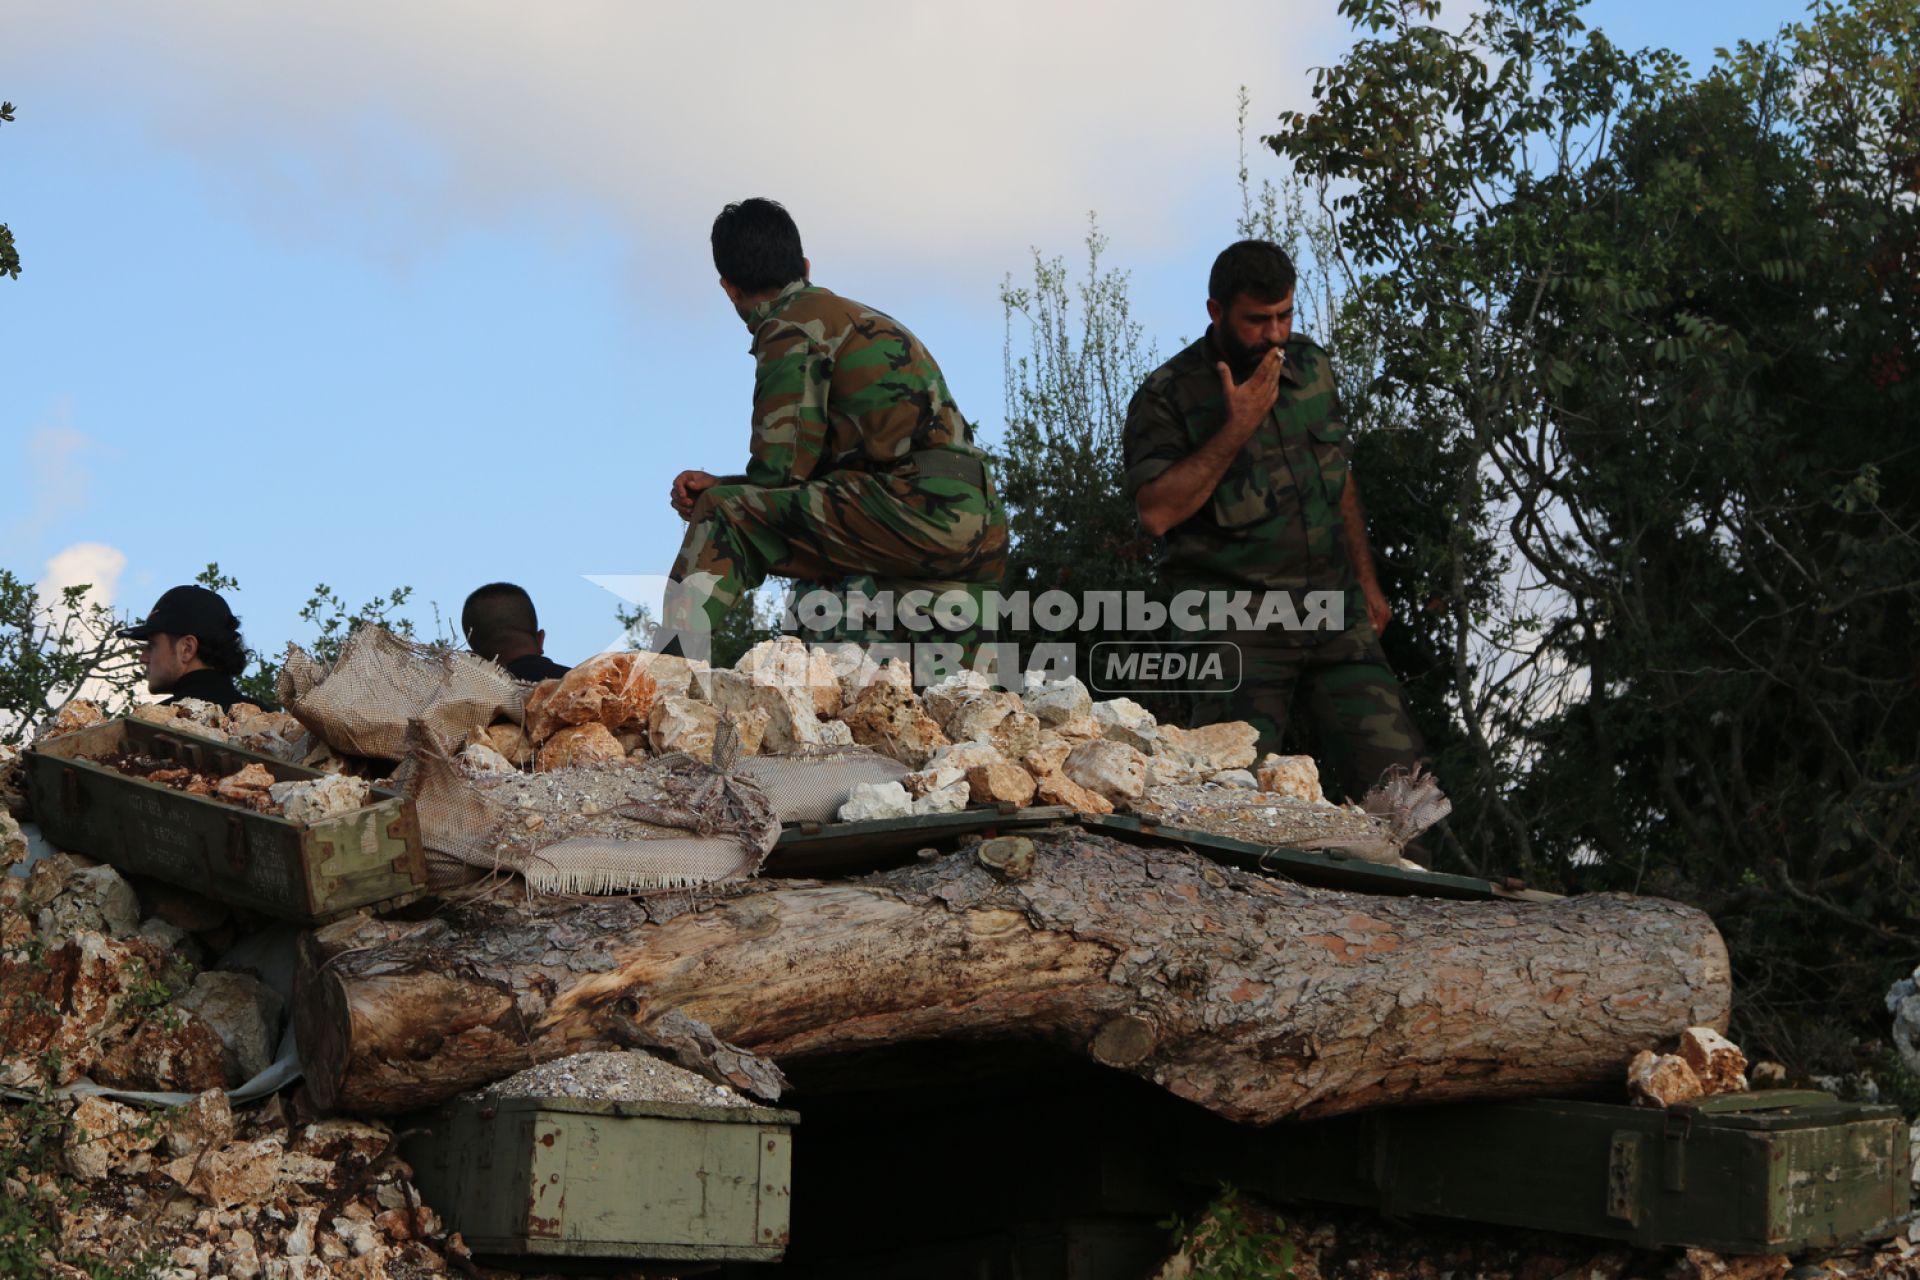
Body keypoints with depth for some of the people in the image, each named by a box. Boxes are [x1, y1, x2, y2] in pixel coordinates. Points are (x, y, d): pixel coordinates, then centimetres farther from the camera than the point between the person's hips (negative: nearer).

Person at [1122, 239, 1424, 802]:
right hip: (1238, 627, -4)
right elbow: (1156, 512, -17)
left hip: (1335, 615, 5)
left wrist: (1366, 582, 21)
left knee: (1398, 773, -4)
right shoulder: (1166, 397, -5)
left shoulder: (1311, 365, 12)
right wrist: (1236, 429, -17)